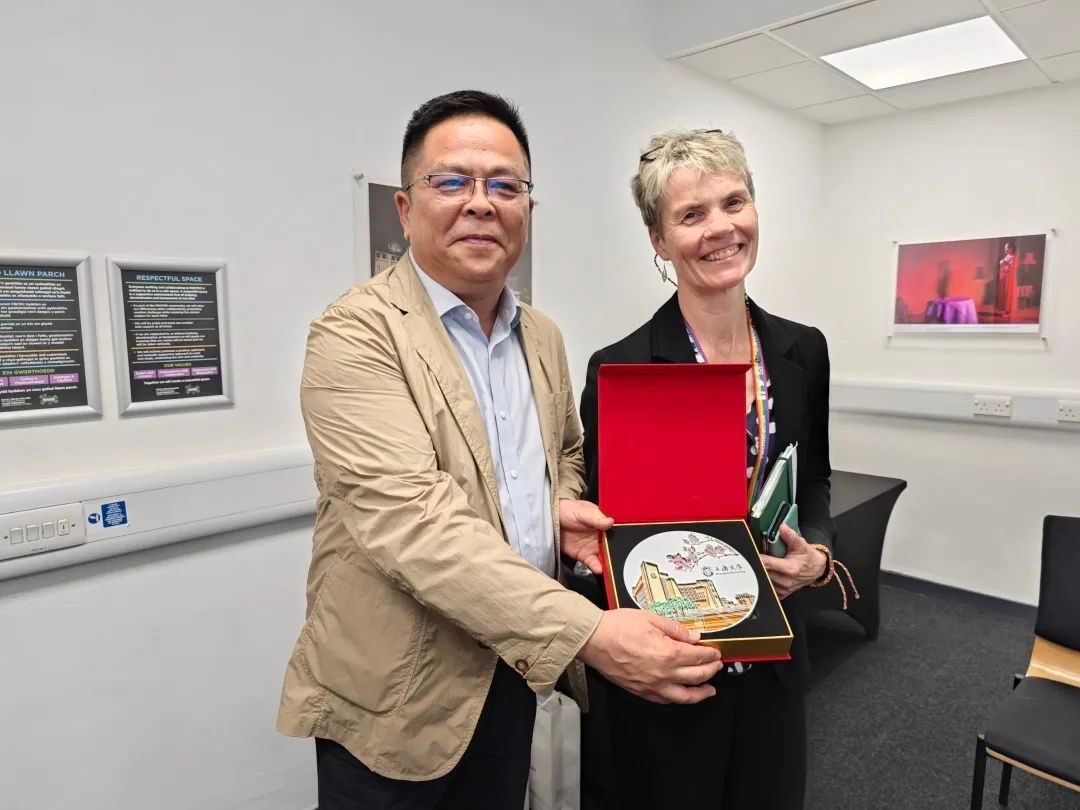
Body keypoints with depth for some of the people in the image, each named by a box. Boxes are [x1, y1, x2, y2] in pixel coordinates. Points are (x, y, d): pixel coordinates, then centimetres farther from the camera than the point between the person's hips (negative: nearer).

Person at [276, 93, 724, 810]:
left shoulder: (544, 338, 5)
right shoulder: (356, 333, -17)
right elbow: (408, 517, -27)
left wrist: (565, 506, -5)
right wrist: (589, 631, -33)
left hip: (515, 669, 6)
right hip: (396, 696, -5)